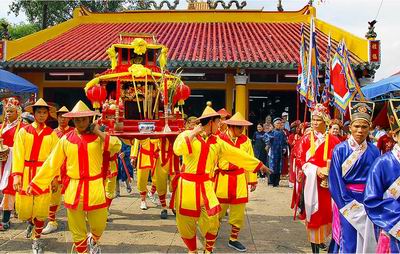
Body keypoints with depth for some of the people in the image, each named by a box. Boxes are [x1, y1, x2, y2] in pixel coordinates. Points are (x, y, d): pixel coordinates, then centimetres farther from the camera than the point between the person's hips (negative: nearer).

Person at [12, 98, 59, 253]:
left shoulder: (51, 134, 3)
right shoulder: (23, 131, 1)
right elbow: (18, 154, -5)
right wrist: (16, 175, -13)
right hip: (25, 173, 0)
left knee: (40, 209, 3)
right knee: (23, 208, 6)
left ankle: (36, 239, 24)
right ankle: (30, 222, 42)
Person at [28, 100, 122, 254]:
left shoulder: (99, 137, -2)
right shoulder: (66, 140, 1)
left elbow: (117, 146, -18)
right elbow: (52, 164, 5)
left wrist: (98, 132, -16)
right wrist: (35, 183, 6)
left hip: (95, 188, 0)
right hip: (73, 189, 1)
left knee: (99, 226, 12)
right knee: (77, 231, 11)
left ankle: (93, 241, 45)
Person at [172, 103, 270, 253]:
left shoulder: (216, 142, 10)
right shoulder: (187, 135, -3)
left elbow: (237, 154, 13)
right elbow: (178, 150, -22)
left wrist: (259, 165, 16)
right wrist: (193, 133, -16)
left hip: (205, 185, 3)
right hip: (187, 184, -3)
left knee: (212, 220, -4)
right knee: (186, 222, 6)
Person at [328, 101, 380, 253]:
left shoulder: (374, 152, 1)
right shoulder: (340, 150, -7)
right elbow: (335, 180, -9)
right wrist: (349, 205, -12)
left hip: (368, 202, 3)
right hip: (346, 201, -3)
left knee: (366, 241, 11)